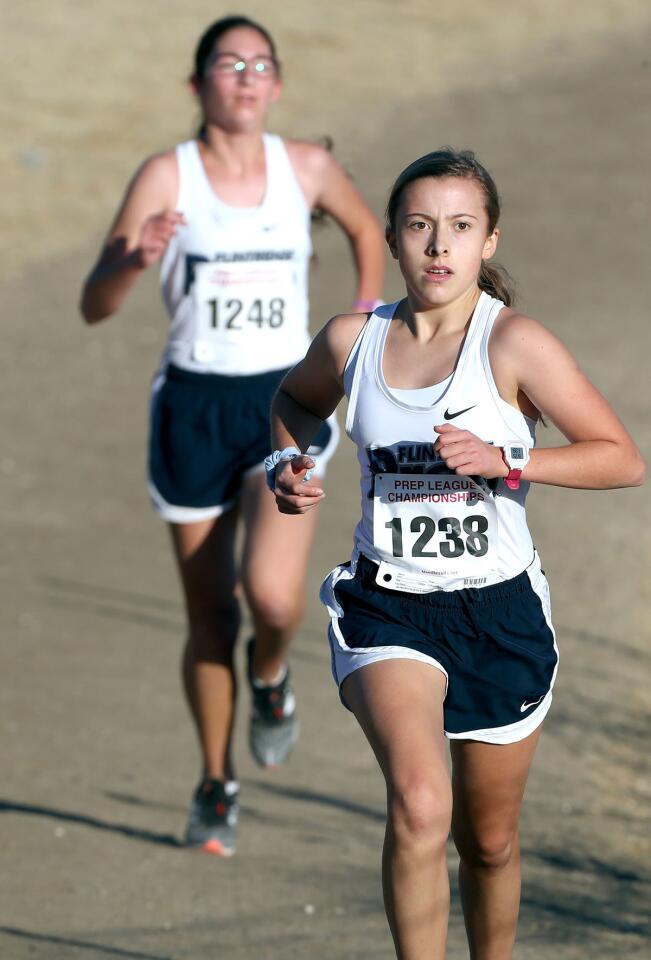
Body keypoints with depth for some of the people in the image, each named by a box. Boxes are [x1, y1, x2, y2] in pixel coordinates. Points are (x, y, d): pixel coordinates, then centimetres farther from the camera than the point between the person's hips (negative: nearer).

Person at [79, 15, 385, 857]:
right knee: (209, 619, 7)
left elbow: (366, 230, 23)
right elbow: (94, 306, -11)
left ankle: (270, 677, 15)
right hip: (194, 408, -1)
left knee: (272, 595, -21)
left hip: (284, 406, 1)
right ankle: (216, 786, 28)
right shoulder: (167, 177, -7)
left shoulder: (307, 169, 1)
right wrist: (135, 259, -32)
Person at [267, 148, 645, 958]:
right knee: (419, 803, -26)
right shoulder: (352, 340, -1)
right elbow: (297, 399, 23)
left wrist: (505, 460, -24)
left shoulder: (514, 343, -11)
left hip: (499, 613, 0)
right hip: (386, 610, 0)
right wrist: (289, 463, 3)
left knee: (489, 840, 14)